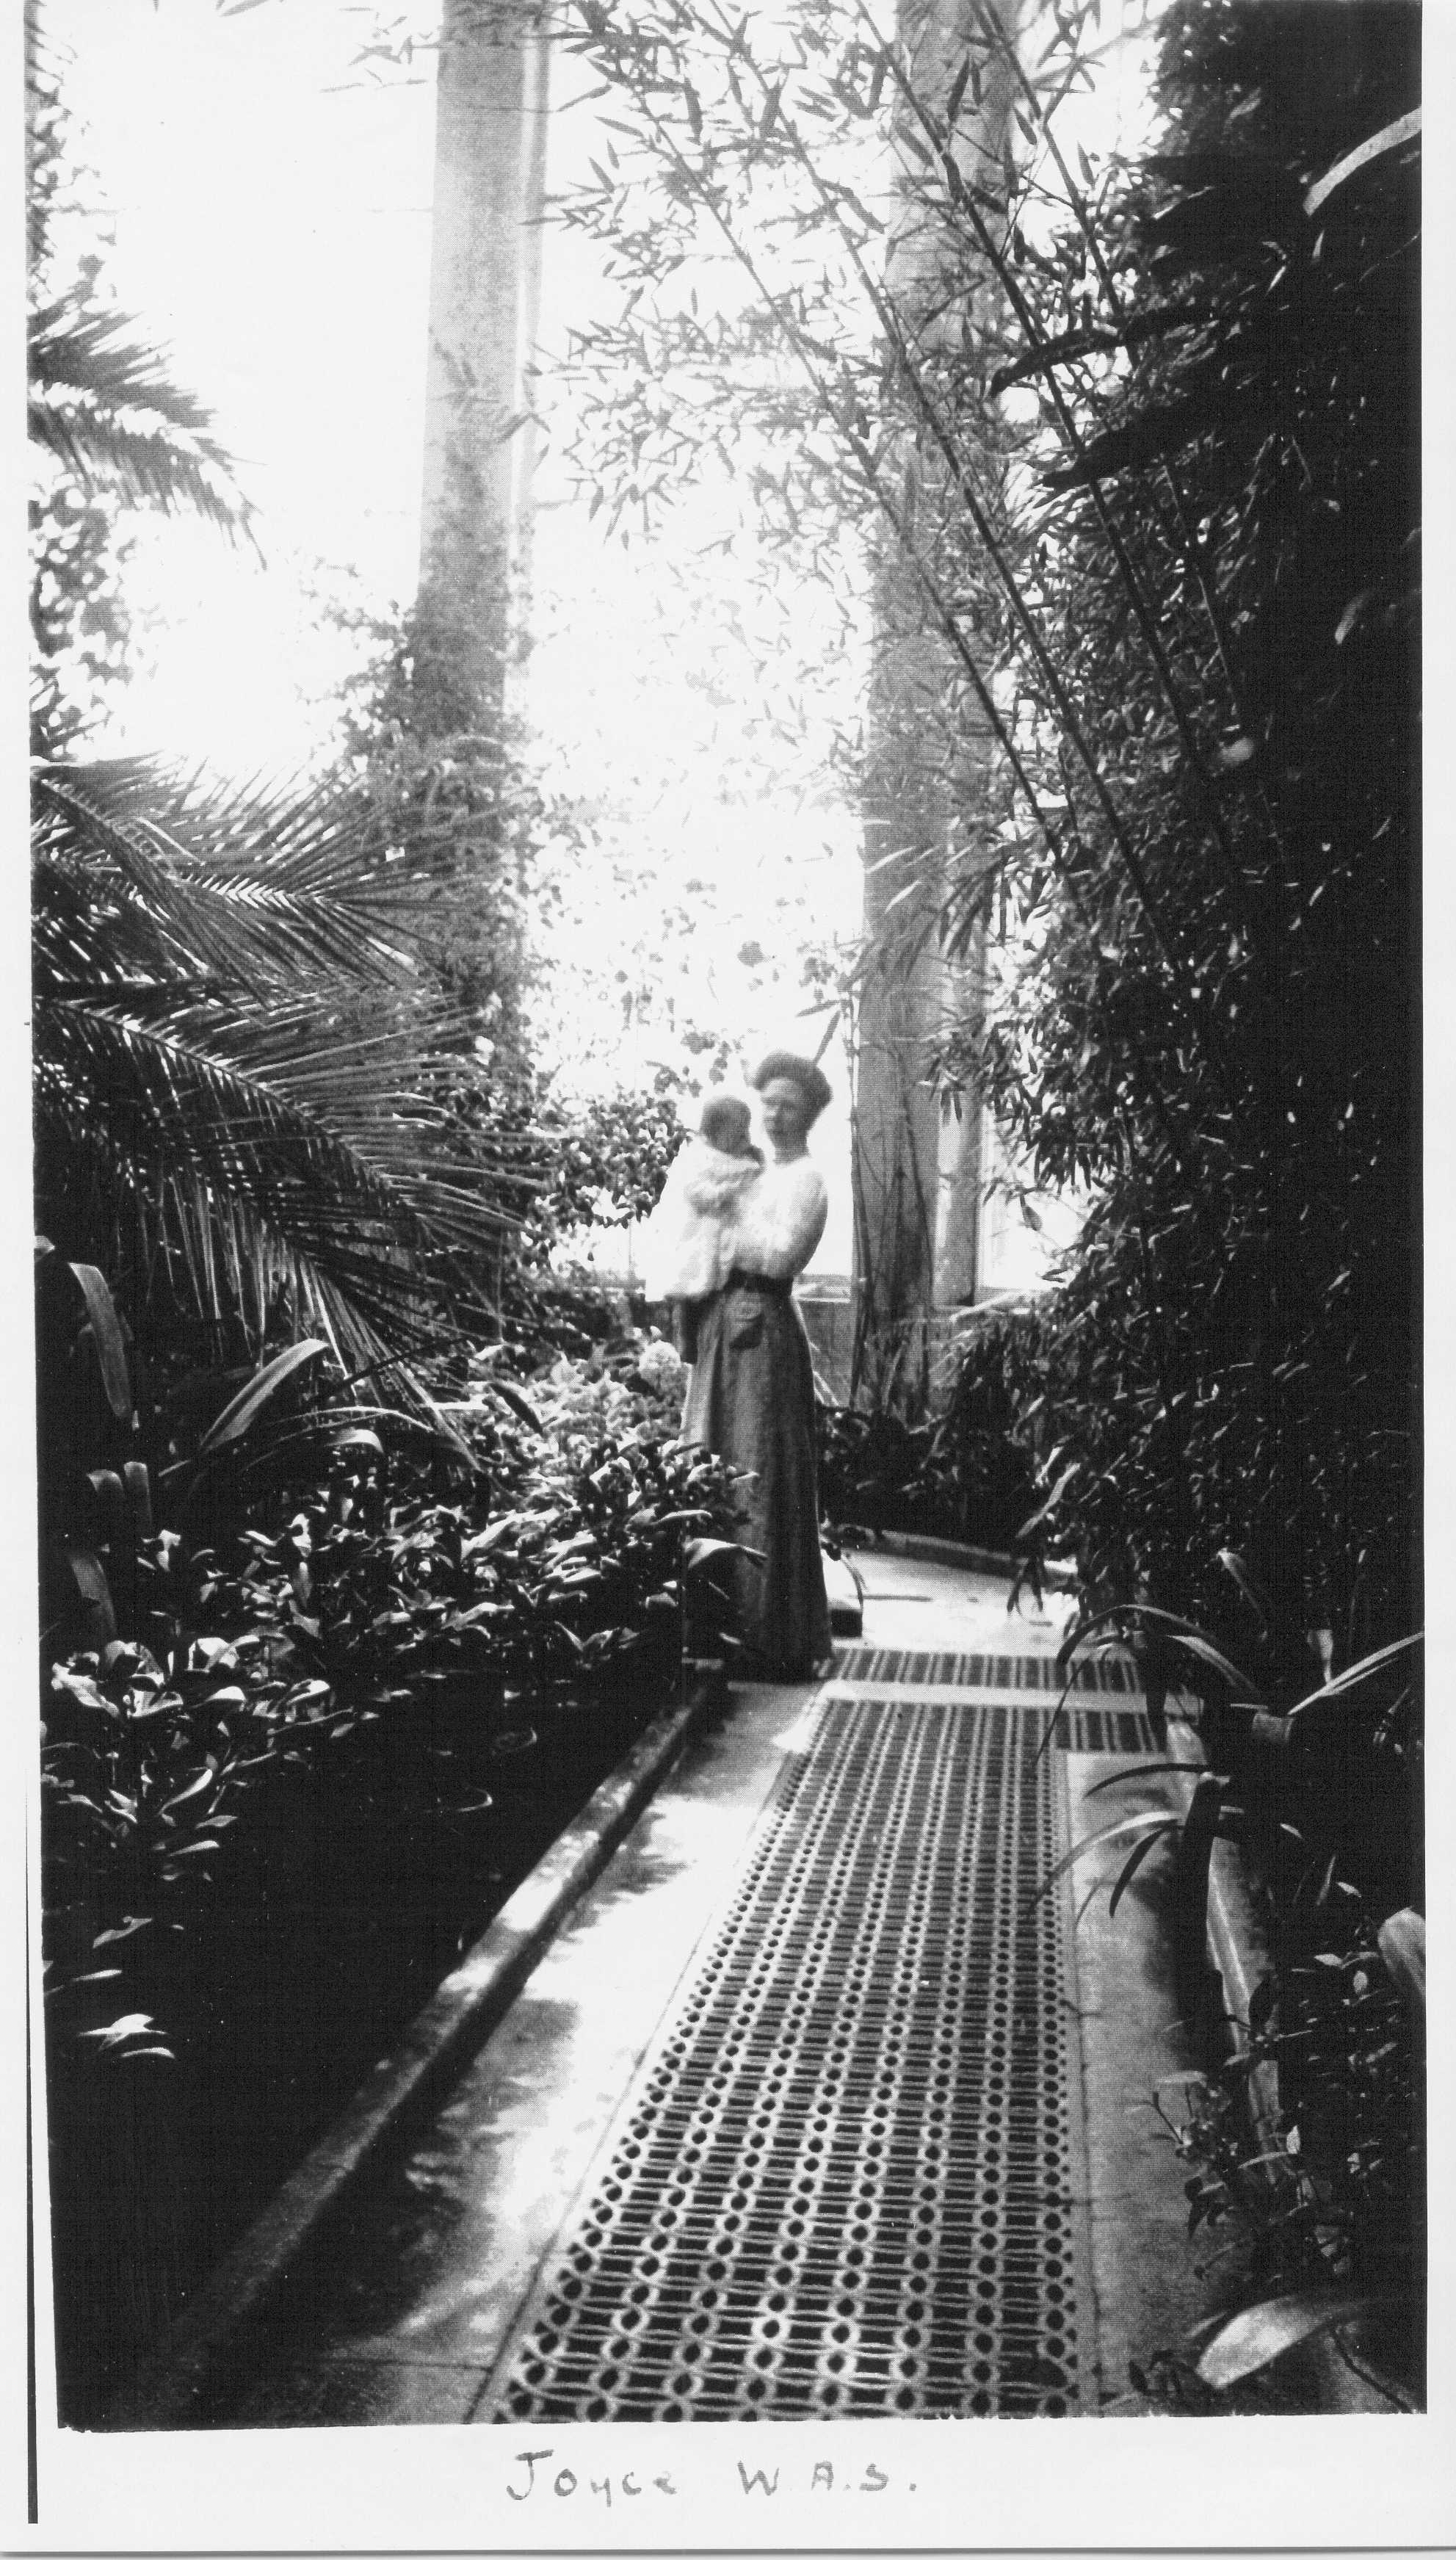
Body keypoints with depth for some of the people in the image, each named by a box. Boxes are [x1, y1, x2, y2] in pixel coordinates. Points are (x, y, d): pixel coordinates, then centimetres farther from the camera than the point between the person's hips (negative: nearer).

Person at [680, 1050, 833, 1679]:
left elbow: (779, 1252, -19)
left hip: (762, 1327, -9)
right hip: (724, 1323, 9)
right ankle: (725, 1626, 18)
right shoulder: (755, 1170, 19)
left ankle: (776, 1643, -1)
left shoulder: (805, 1179, -6)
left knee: (759, 1478, -6)